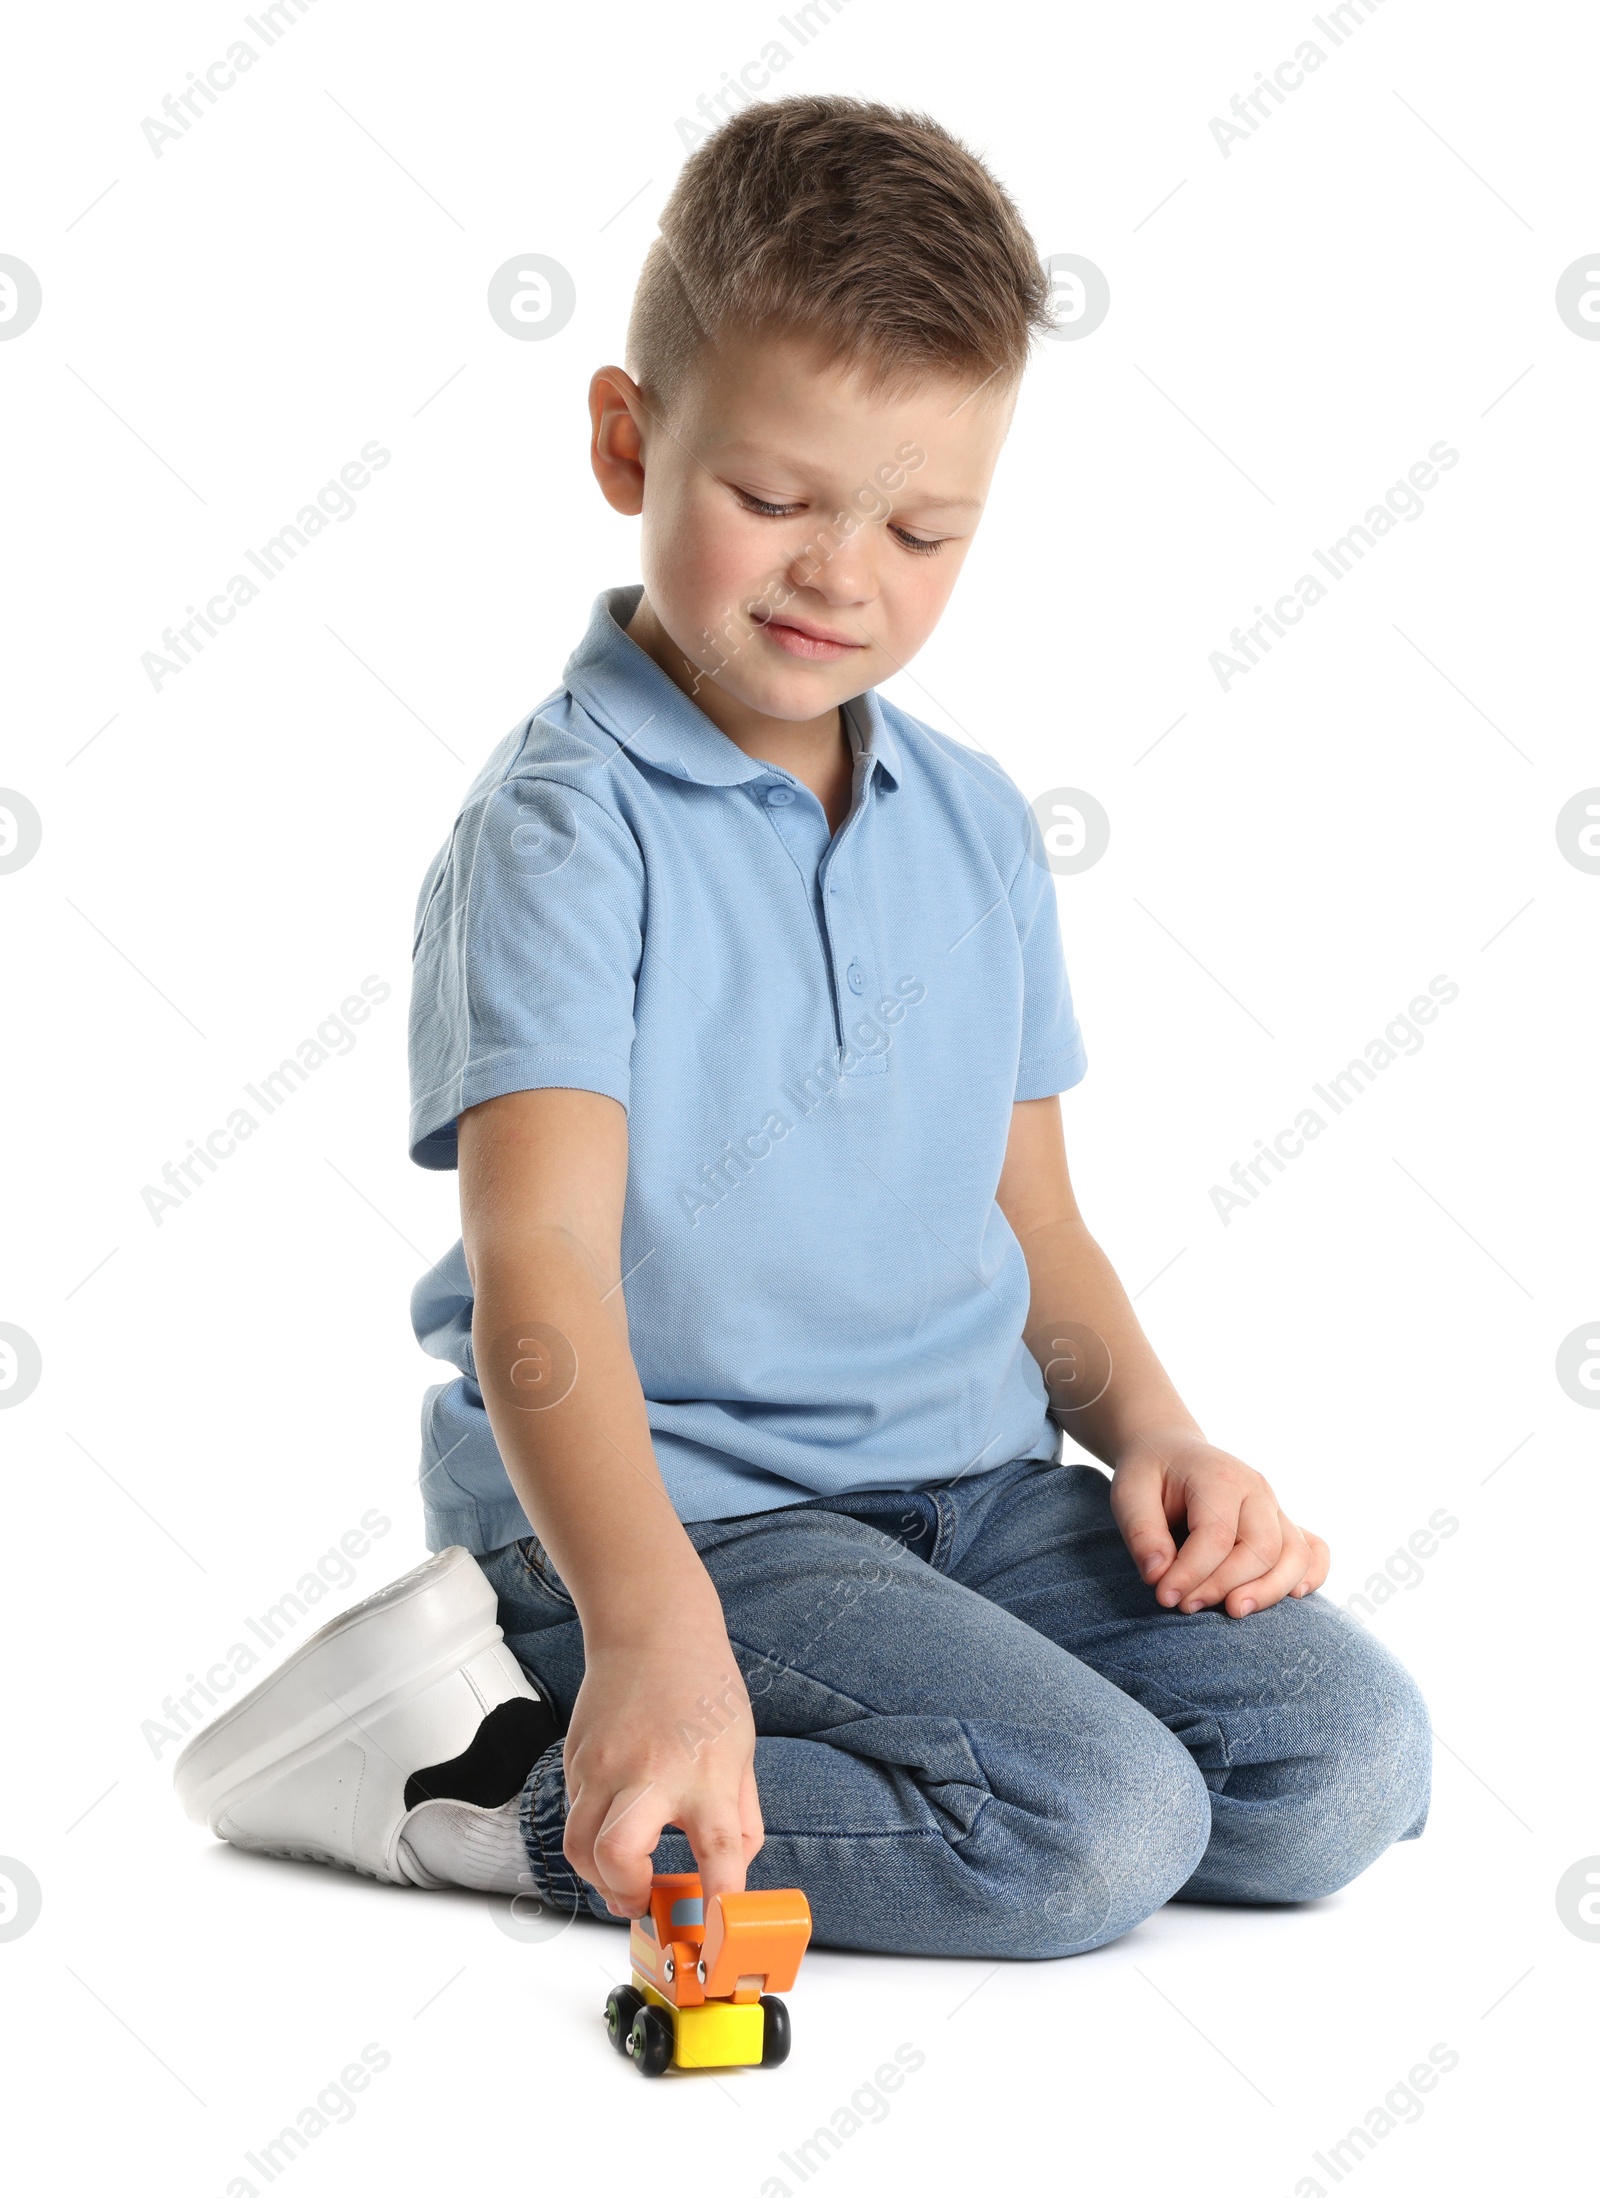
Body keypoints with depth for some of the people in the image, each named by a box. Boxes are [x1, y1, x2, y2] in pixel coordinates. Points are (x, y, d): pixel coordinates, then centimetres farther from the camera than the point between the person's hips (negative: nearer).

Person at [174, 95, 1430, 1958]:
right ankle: (475, 1772, -8)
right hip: (658, 1507, -8)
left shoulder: (976, 827, 10)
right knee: (1092, 1826, -25)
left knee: (1347, 1763, -8)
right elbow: (542, 1260, -26)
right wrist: (654, 1628, -40)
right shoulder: (567, 826, -13)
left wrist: (1149, 1430, 0)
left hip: (972, 1482, 8)